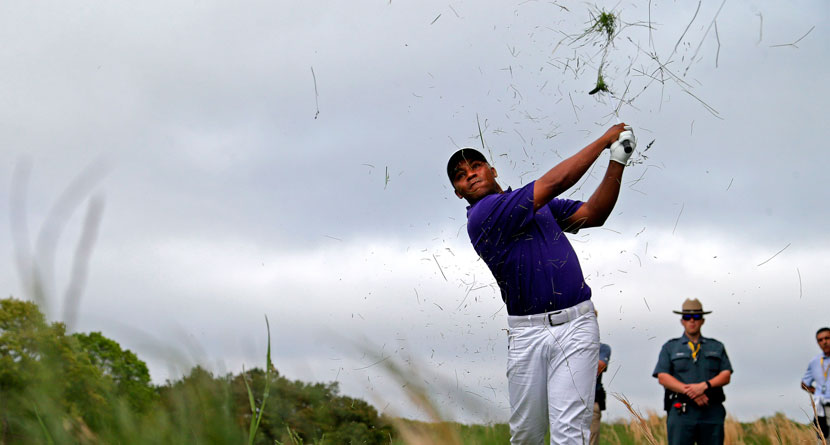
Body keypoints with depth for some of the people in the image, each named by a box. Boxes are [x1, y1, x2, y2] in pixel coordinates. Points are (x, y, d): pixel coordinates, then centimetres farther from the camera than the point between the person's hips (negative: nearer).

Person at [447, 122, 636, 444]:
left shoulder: (539, 202, 17)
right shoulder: (482, 216, -8)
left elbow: (592, 215, 10)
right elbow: (554, 182, -11)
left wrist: (617, 161, -1)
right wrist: (604, 139, -2)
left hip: (575, 324, 3)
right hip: (527, 333, -3)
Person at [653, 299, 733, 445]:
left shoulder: (717, 347, 19)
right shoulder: (670, 348, 14)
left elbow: (726, 376, 7)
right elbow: (663, 378, 1)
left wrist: (704, 386, -12)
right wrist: (689, 392, -13)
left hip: (712, 412, 2)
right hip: (681, 411, -2)